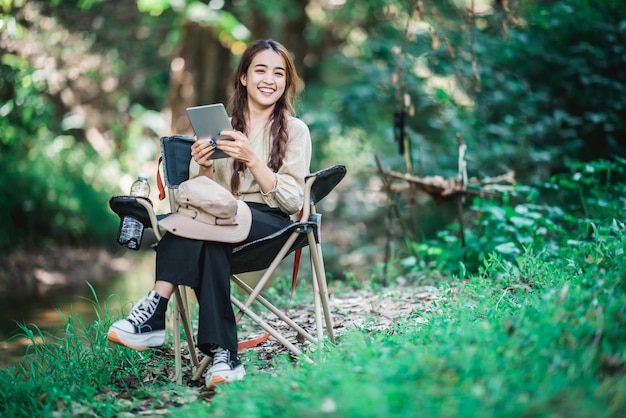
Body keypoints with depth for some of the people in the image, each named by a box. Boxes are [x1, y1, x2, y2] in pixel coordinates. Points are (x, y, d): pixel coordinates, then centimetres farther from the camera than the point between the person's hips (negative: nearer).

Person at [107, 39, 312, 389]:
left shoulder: (295, 130, 6)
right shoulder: (222, 125, 15)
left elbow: (292, 202, -6)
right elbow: (205, 192, 10)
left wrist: (251, 159, -17)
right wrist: (204, 167, -12)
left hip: (270, 225, -3)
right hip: (223, 222, 3)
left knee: (193, 209, -31)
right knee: (209, 245, -35)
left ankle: (154, 312, -29)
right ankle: (223, 356, -33)